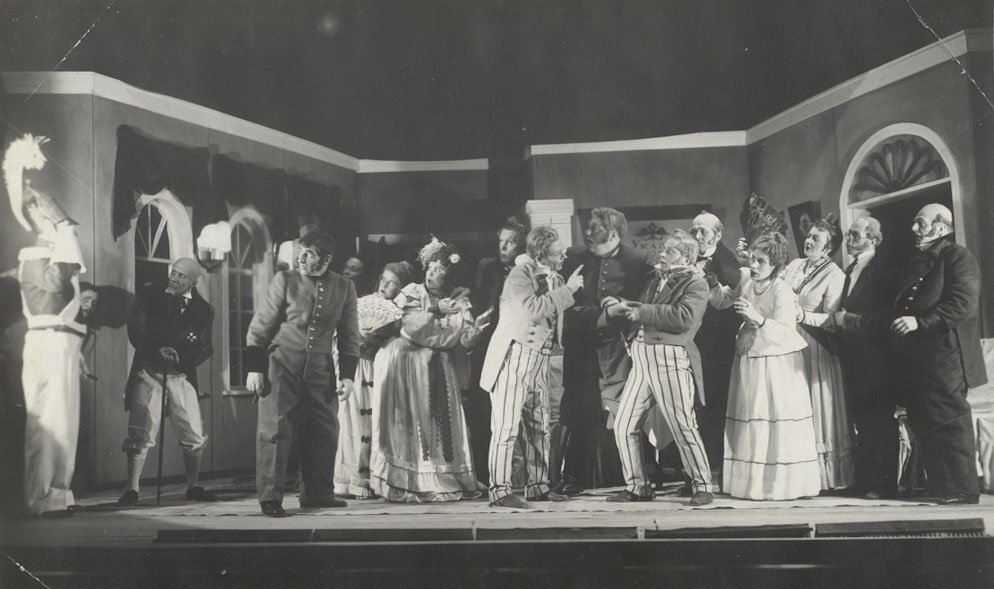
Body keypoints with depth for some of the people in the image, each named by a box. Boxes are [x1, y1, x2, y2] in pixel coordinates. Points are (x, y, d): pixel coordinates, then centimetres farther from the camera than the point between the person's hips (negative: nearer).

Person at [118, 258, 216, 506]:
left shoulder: (203, 309, 6)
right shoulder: (149, 295, 4)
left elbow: (205, 349, 3)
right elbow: (135, 331, -4)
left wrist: (182, 356, -17)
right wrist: (158, 349, -20)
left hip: (181, 374, 1)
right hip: (148, 371, -1)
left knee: (195, 435, 0)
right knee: (140, 433, -6)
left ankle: (193, 486, 15)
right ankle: (132, 489, 1)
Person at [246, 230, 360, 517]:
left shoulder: (344, 287, 4)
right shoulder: (284, 280, -2)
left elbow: (349, 335, 10)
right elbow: (260, 326, -1)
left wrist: (347, 375, 3)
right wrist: (254, 369, -5)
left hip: (320, 370, 3)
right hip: (282, 366, -3)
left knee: (324, 433, 6)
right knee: (275, 430, -6)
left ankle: (317, 494, 20)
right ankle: (270, 498, 1)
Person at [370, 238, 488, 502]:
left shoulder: (458, 300, 6)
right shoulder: (410, 294, 4)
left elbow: (462, 339, -5)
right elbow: (407, 325, -11)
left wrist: (475, 327, -24)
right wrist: (434, 311, -15)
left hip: (441, 371, 2)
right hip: (409, 366, -1)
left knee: (441, 420, -3)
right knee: (410, 421, -9)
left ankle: (443, 479, 2)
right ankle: (406, 482, -6)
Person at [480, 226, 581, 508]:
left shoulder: (555, 278, 11)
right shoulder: (520, 274, -12)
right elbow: (533, 310, -27)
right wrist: (567, 289, -22)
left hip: (540, 360, 8)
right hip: (516, 356, -8)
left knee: (540, 427, 12)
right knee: (507, 426, -7)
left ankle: (538, 485, 22)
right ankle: (499, 490, -2)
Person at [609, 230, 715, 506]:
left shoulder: (696, 284, -3)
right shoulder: (656, 279, 18)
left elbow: (685, 318, -20)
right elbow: (641, 313, 22)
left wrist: (644, 312, -15)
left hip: (671, 359, -7)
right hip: (642, 357, 7)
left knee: (682, 427, -4)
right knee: (624, 425, 5)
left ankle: (703, 486, 12)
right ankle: (637, 486, 16)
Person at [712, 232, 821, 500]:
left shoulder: (782, 291, -18)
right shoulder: (745, 280, 1)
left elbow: (786, 332, -26)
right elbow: (722, 300, 16)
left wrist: (758, 319, -39)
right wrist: (713, 284, -1)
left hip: (777, 362, -7)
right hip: (748, 359, 7)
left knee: (778, 425, -4)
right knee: (749, 423, 10)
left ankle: (783, 484, 7)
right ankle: (752, 481, 21)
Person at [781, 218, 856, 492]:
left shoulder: (835, 275, -6)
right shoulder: (794, 266, 13)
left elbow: (831, 318, -13)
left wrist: (802, 315, -23)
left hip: (815, 351, -6)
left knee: (817, 411, -1)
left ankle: (827, 478, 8)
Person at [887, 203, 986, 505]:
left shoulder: (958, 257, -4)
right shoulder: (914, 265, 22)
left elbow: (963, 303, -17)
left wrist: (920, 321, -21)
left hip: (944, 358, -8)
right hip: (915, 361, 8)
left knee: (950, 423, -5)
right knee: (923, 424, 10)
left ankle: (962, 490, 2)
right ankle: (938, 486, 18)